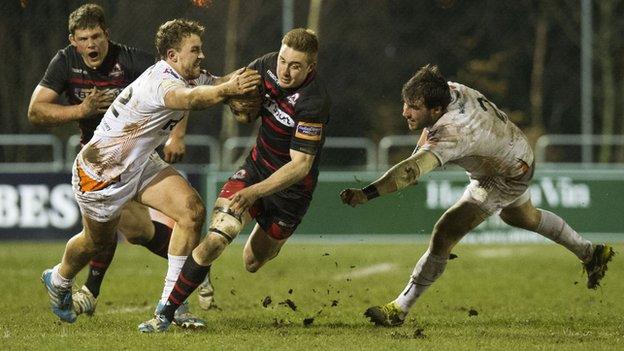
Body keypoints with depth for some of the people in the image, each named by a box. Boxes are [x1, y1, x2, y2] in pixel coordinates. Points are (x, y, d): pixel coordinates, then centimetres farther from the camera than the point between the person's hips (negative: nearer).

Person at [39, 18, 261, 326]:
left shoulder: (192, 77, -5)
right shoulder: (160, 81, -36)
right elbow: (189, 98, -57)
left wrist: (238, 81, -33)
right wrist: (226, 89, -76)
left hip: (141, 163, 8)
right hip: (101, 171, -8)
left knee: (192, 211, -13)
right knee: (99, 240, 16)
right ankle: (59, 280, 51)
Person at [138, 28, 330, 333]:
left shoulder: (313, 102, -30)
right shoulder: (267, 66, -12)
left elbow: (300, 165, -29)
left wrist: (255, 192, -37)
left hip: (291, 189, -4)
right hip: (257, 166, 4)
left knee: (253, 264, 13)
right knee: (215, 239, -18)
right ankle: (166, 313, -9)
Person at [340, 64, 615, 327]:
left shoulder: (450, 135, -44)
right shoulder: (449, 90, -19)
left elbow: (412, 171, -60)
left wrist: (366, 194, -68)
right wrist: (420, 149, -6)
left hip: (504, 180, -10)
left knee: (444, 235, -18)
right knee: (523, 217, 37)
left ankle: (399, 309, -12)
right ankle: (591, 254, 56)